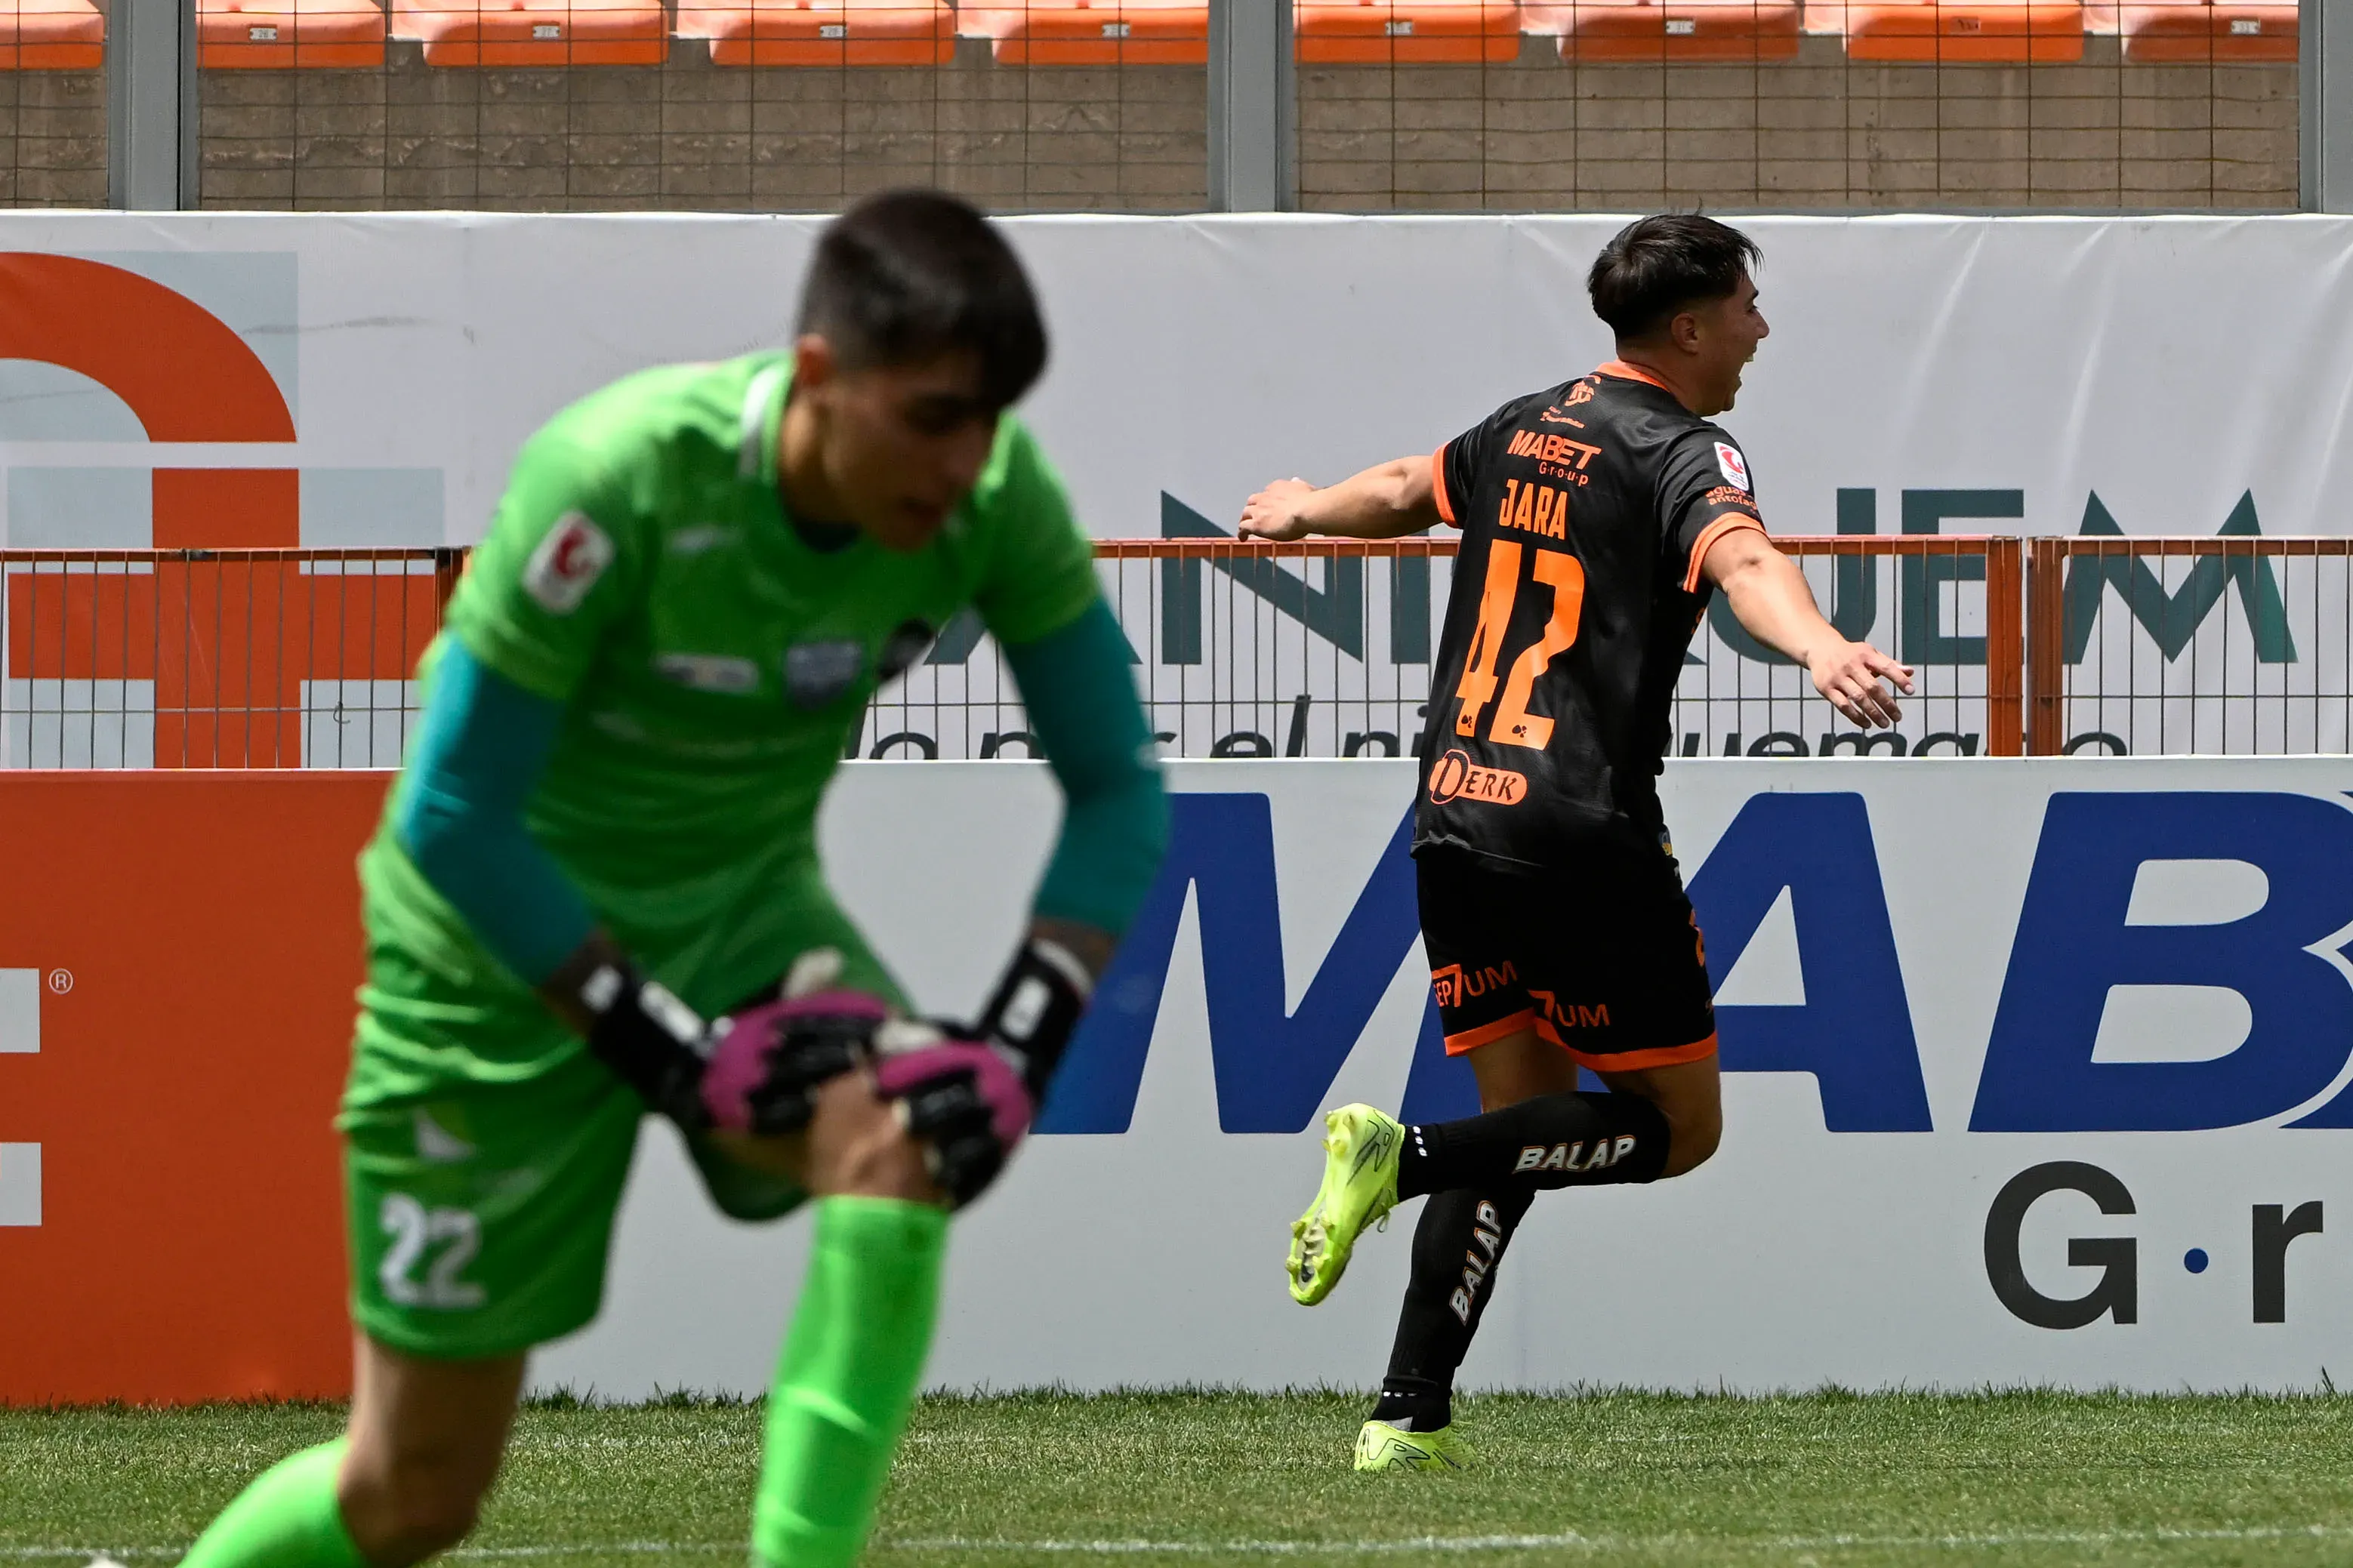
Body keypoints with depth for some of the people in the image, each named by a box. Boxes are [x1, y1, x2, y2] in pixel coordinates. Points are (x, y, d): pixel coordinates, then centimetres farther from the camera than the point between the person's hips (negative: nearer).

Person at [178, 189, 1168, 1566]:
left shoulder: (996, 497, -18)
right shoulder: (617, 483, -31)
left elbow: (1118, 789, -7)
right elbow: (454, 821, -24)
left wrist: (1024, 1040, -22)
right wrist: (668, 1049, -25)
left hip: (744, 900, 4)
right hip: (509, 936, -4)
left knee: (903, 1142, -33)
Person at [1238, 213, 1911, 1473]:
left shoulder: (1526, 428, 17)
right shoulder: (1681, 454, -6)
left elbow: (1409, 488, 37)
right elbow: (1741, 560, -29)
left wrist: (1306, 513, 60)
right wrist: (1818, 648, -49)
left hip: (1452, 815, 8)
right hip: (1582, 835, -8)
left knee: (1522, 1118, 13)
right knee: (1677, 1125, 1)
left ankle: (1408, 1418, 1)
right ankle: (1405, 1155, -18)